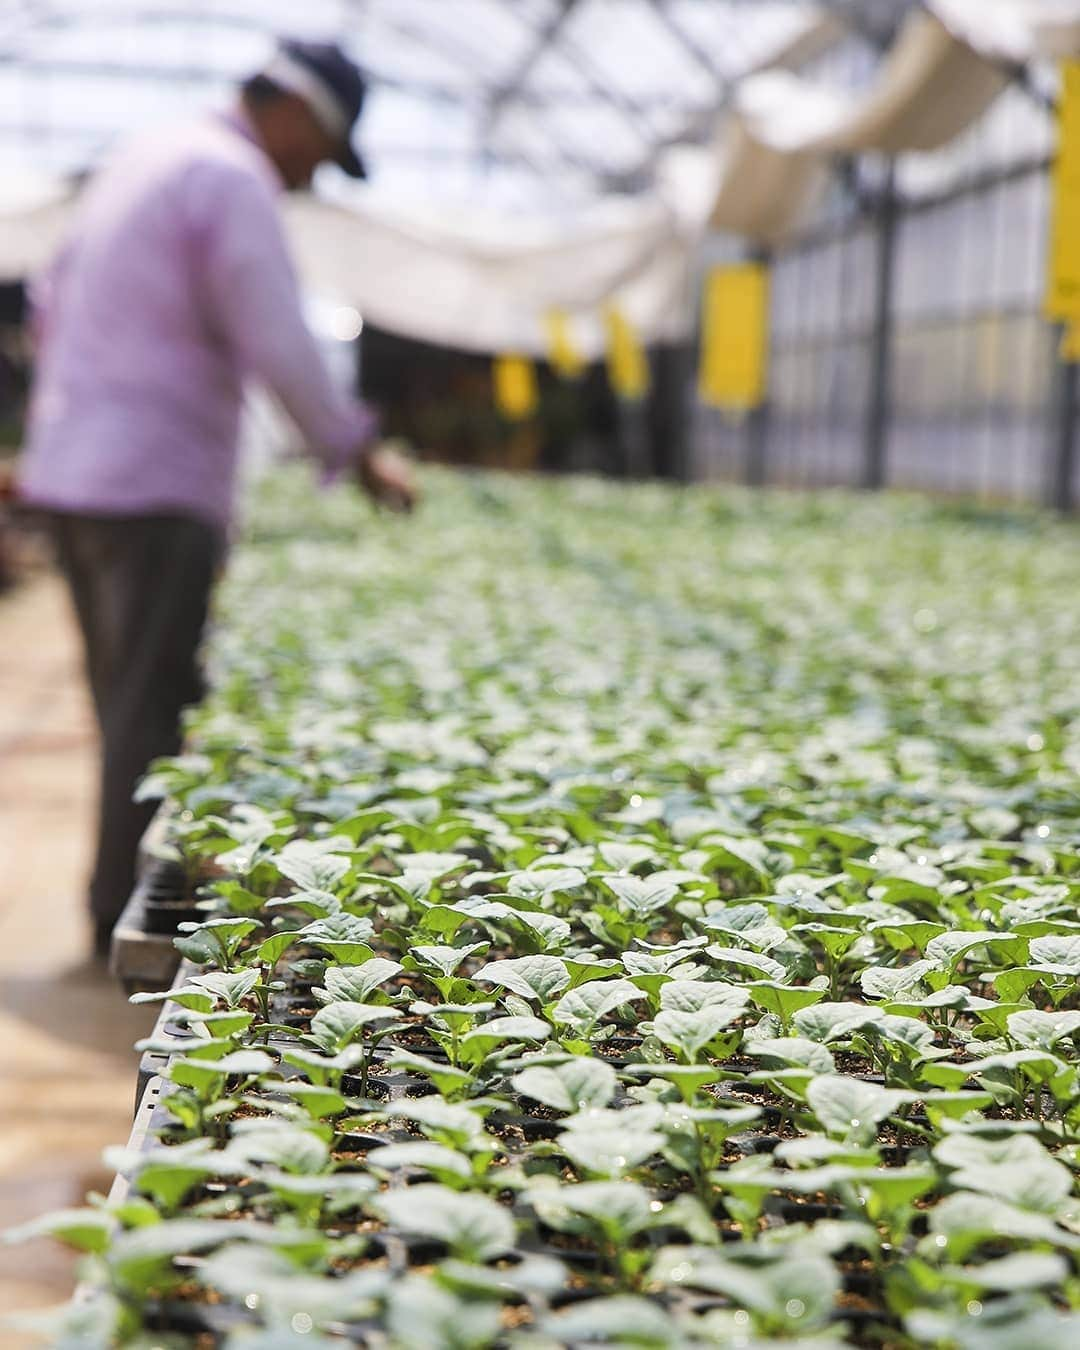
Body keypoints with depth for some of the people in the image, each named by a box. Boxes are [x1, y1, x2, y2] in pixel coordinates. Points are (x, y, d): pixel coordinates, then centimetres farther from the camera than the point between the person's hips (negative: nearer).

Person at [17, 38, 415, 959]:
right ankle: (130, 920, 1)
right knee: (150, 711, -4)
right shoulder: (235, 180, -12)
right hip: (156, 486, -10)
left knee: (130, 703, 16)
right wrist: (359, 451, -6)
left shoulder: (143, 161, 18)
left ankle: (120, 913, 23)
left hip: (71, 474, 10)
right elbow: (280, 346, -17)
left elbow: (54, 305, 24)